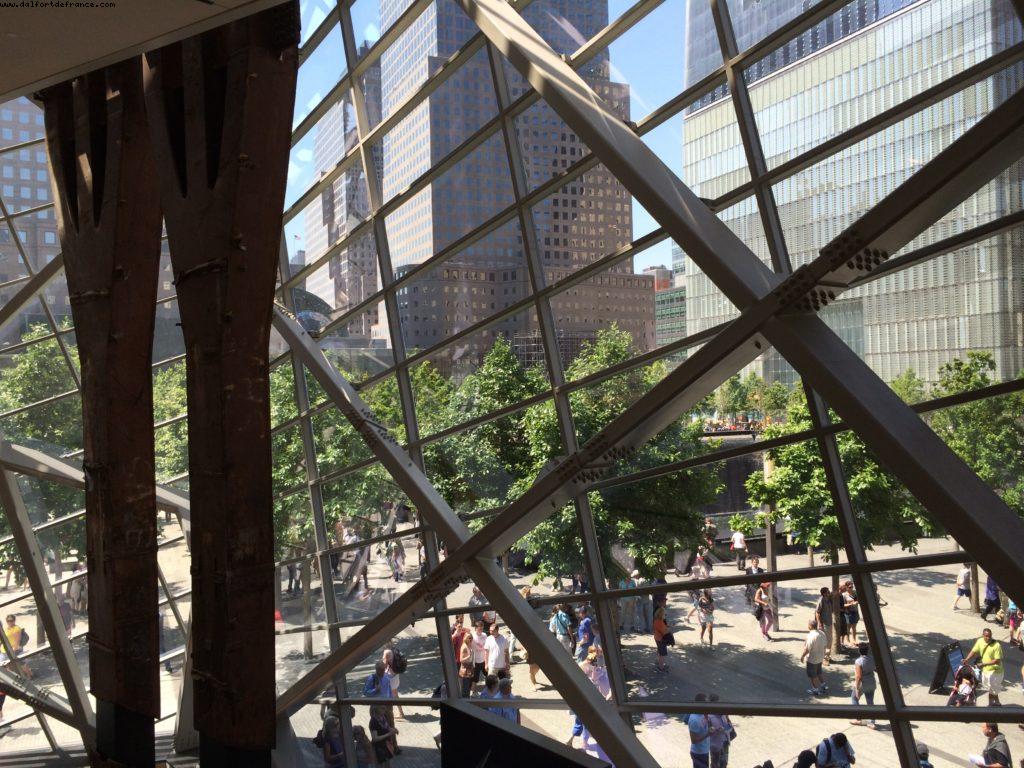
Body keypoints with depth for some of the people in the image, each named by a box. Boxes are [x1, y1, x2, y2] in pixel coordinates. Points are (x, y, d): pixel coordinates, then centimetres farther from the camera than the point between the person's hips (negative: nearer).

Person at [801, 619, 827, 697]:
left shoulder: (811, 636, -31)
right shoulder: (822, 633, -4)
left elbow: (807, 649, -27)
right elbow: (824, 645, 7)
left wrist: (802, 656, -12)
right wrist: (823, 654, 21)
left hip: (812, 659, -8)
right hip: (820, 657, 8)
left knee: (813, 675, 11)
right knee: (818, 673, 27)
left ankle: (817, 689, 21)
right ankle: (822, 685, 38)